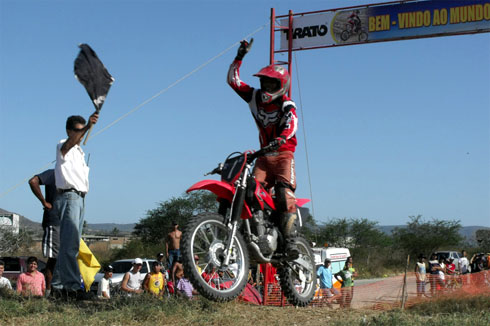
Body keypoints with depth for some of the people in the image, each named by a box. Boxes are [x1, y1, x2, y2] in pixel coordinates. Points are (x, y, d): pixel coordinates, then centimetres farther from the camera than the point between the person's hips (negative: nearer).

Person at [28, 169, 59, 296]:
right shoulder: (52, 174, -5)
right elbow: (33, 181, -22)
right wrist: (44, 202, -19)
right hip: (54, 222, -8)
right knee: (53, 257, -9)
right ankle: (48, 290, -6)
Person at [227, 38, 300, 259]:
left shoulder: (287, 105, -8)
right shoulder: (255, 97, 8)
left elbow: (292, 125, -28)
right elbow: (233, 80, 12)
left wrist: (282, 138, -49)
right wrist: (240, 56, 4)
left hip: (283, 153, -5)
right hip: (263, 154, 5)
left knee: (285, 195, -21)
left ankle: (290, 241, -25)